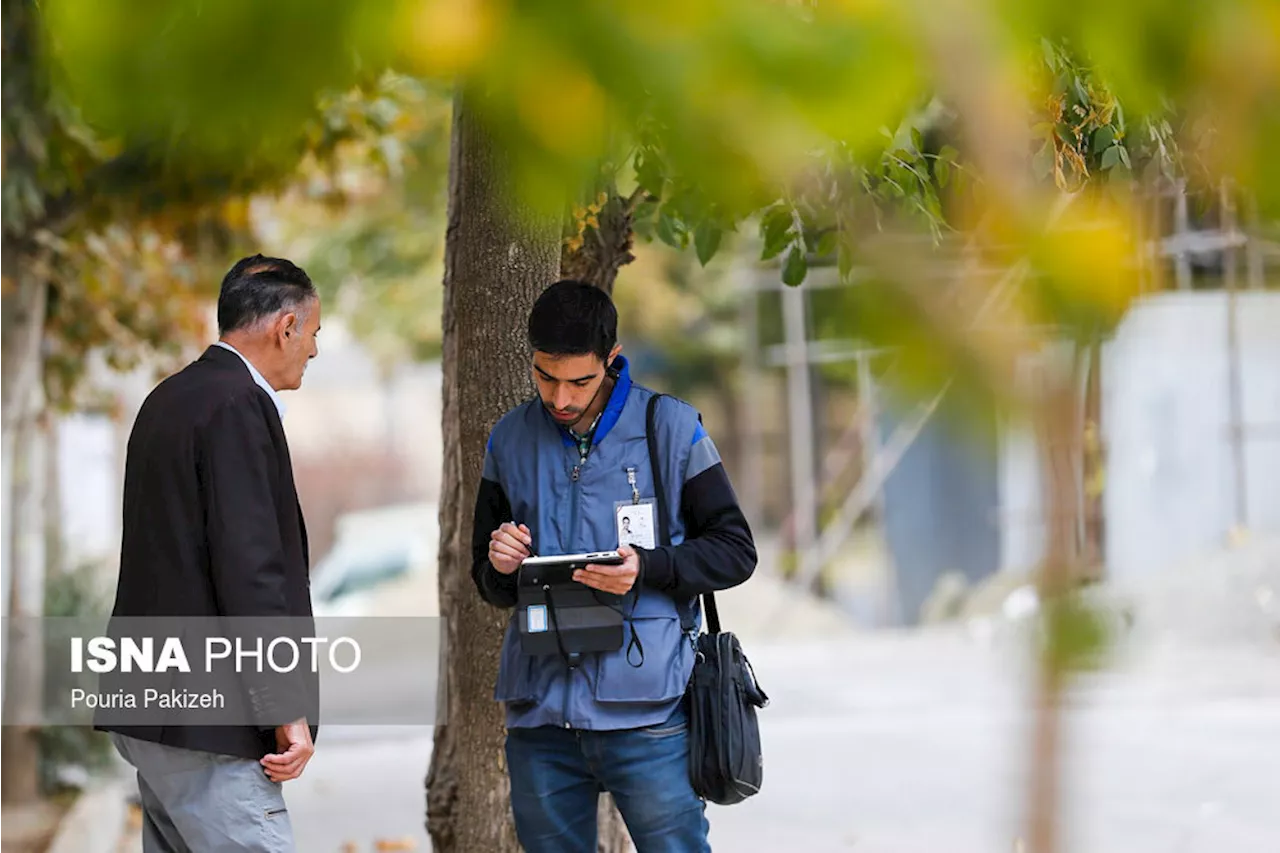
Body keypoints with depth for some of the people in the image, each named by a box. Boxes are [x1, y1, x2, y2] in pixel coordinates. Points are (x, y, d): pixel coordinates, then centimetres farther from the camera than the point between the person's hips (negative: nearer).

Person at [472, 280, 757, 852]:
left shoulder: (670, 427, 0)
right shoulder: (510, 440, 10)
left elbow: (735, 551, 2)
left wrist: (648, 568, -15)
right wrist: (500, 567, -5)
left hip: (645, 713, -4)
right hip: (540, 710, 4)